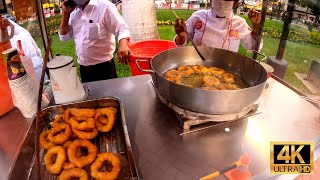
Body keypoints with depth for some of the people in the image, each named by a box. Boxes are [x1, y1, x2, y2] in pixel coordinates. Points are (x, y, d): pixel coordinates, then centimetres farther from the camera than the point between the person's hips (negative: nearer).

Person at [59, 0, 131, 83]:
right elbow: (64, 36, 12)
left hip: (104, 66, -6)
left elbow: (122, 29, -16)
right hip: (83, 68, 7)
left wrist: (123, 45, -37)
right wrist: (65, 13, 1)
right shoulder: (73, 13, 10)